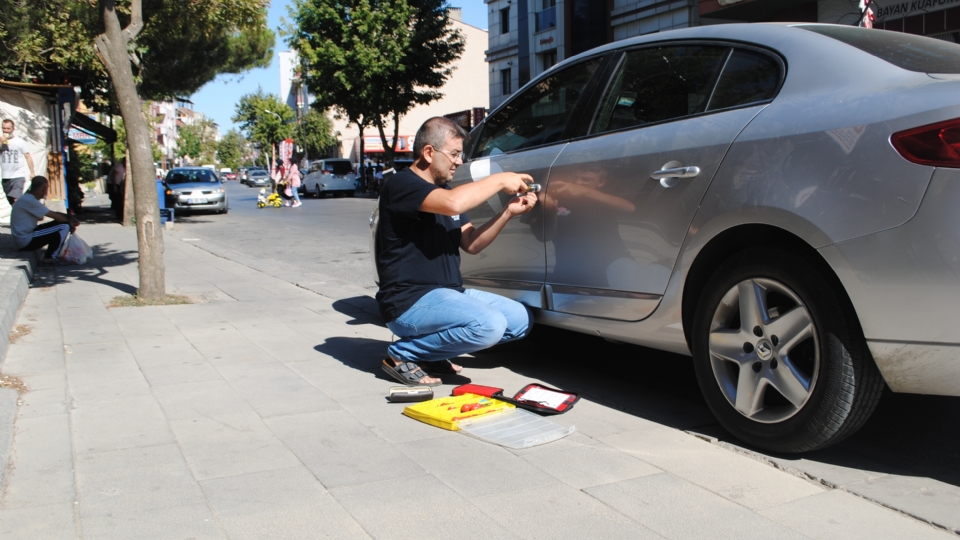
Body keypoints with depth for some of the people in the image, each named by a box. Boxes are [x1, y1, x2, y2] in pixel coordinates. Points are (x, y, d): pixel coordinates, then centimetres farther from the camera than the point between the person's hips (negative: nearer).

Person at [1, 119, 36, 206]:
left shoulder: (19, 141, -2)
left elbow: (28, 157, 1)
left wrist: (31, 172, -4)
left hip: (18, 176, -4)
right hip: (6, 177, 4)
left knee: (16, 200, -19)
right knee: (11, 202, 11)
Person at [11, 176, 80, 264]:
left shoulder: (28, 198, 13)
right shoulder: (29, 200, -19)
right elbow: (55, 216, -15)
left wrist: (69, 218, -1)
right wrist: (70, 222, 0)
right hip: (26, 241, -10)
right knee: (64, 226, -13)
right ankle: (50, 258, -3)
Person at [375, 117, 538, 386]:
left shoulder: (443, 190, 18)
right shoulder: (402, 184, -13)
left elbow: (471, 243, 13)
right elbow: (453, 203, -32)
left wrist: (509, 212, -1)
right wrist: (499, 180, -18)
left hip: (449, 293, 10)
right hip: (410, 302, -10)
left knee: (520, 319, 4)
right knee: (489, 325, -29)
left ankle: (429, 350, 9)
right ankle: (402, 354, -9)